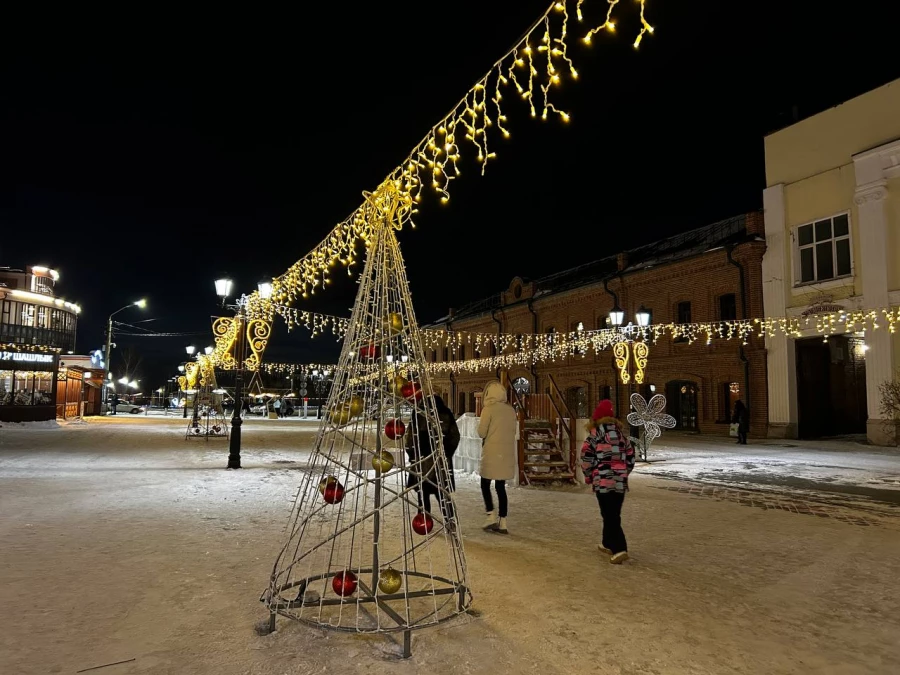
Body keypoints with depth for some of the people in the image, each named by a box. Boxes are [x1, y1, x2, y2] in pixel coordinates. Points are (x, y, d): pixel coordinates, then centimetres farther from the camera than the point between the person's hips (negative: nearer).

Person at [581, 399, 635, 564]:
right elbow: (630, 456, 15)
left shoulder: (596, 432, -4)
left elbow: (586, 456, -8)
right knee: (613, 514, 18)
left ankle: (619, 549, -12)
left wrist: (588, 476, 3)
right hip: (620, 481, 6)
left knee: (609, 516, -3)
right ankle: (608, 544, 30)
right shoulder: (621, 433, 13)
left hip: (603, 480, -6)